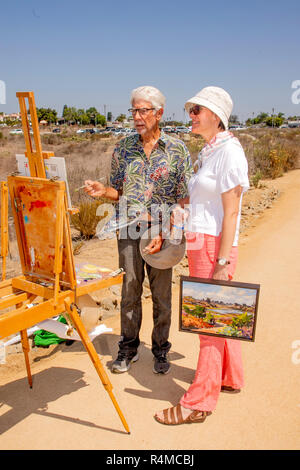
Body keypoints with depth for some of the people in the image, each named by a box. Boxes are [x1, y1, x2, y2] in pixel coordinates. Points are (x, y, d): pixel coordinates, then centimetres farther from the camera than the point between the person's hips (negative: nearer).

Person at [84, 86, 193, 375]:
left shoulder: (177, 149, -2)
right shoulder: (123, 148, 6)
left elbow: (184, 199, -4)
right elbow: (120, 192, 13)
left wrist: (164, 234, -14)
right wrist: (103, 191, -10)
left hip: (162, 231, -2)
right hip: (129, 230, 2)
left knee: (161, 294, 8)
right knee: (129, 291, 9)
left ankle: (161, 350, 27)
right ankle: (128, 348, 28)